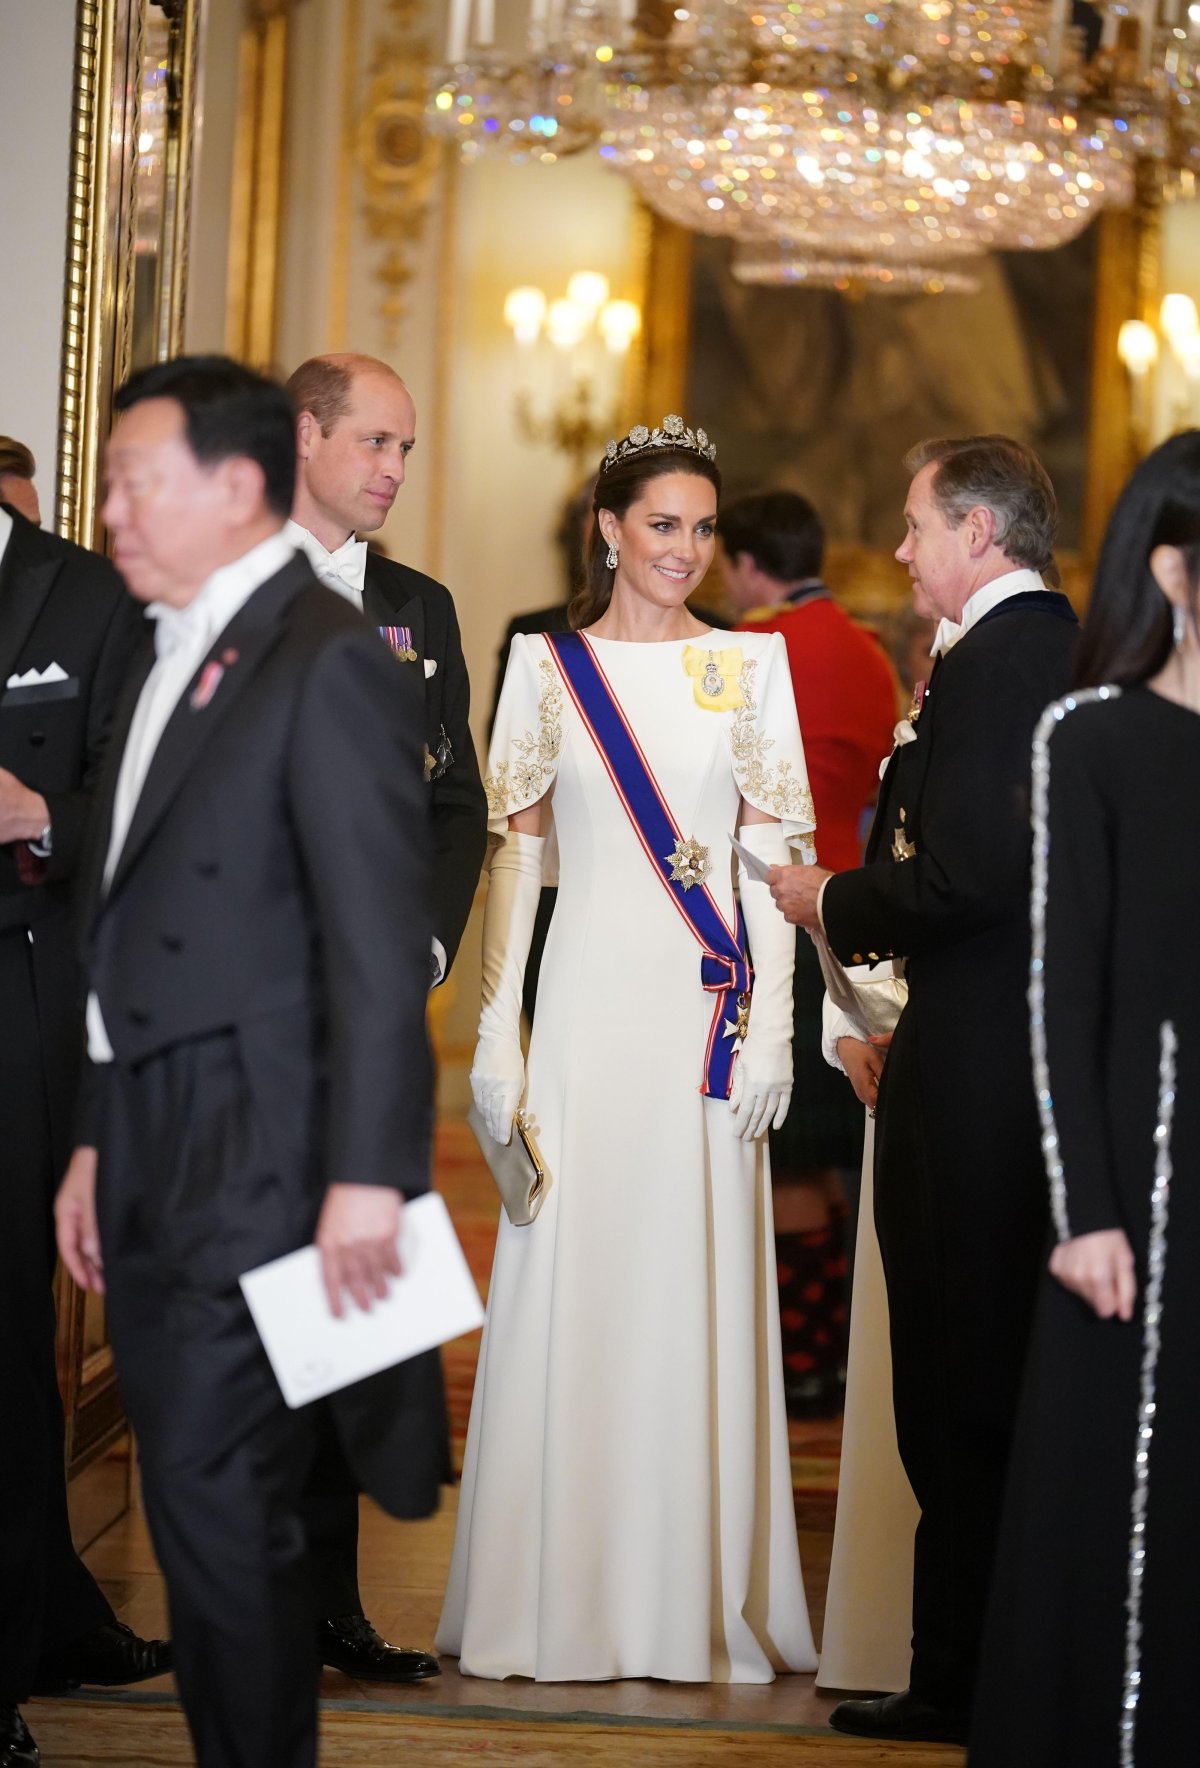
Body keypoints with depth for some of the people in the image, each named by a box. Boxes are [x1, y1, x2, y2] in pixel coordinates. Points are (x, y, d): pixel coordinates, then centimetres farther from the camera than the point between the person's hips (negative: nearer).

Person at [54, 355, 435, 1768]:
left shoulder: (325, 661, -11)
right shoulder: (172, 663, 17)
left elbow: (379, 945, -16)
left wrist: (366, 1176, -20)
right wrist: (96, 1145, 18)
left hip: (256, 1160, -8)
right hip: (154, 1158, 9)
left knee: (224, 1515, -8)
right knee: (196, 1519, 11)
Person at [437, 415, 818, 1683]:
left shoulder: (750, 665, 7)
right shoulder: (548, 666, 6)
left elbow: (774, 852, 4)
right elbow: (513, 853, 5)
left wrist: (771, 1026, -4)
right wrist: (495, 1039, -1)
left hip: (707, 1008, 0)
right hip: (586, 1004, 0)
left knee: (697, 1293, 1)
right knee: (569, 1284, 0)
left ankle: (695, 1604, 8)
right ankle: (558, 1602, 6)